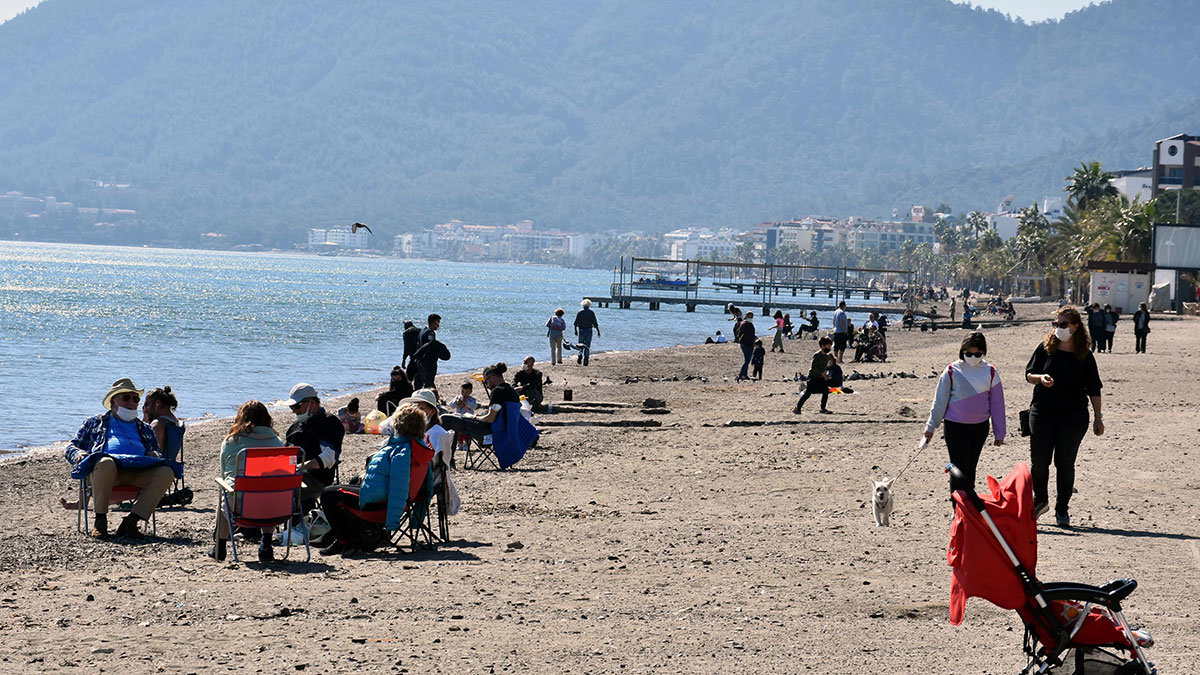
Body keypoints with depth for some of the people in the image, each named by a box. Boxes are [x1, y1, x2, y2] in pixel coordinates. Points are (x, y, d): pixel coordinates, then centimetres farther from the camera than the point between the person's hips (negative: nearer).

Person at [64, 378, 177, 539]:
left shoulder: (144, 429, 38)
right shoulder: (96, 423, 31)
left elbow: (154, 450, 32)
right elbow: (71, 447, 26)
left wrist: (154, 454, 6)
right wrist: (79, 454, 1)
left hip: (137, 473, 3)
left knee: (166, 472, -30)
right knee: (106, 463, -42)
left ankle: (131, 521, -32)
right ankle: (100, 520, -31)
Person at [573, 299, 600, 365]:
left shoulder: (579, 312, -1)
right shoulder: (591, 313, -3)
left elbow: (575, 323, 0)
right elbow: (595, 323, -6)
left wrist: (575, 331, 13)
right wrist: (598, 331, 1)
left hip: (581, 331, 0)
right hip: (589, 330, 0)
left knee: (581, 345, 16)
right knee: (587, 346, 6)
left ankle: (580, 356, -8)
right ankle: (585, 361, 0)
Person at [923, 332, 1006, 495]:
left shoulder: (990, 372, 1)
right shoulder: (952, 371, -6)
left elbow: (997, 403, 7)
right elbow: (940, 401, 1)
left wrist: (999, 432, 9)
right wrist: (931, 426, 2)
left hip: (980, 427, 3)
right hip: (956, 426, -3)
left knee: (971, 468, 13)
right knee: (959, 469, -6)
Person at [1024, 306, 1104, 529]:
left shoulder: (1085, 356, -1)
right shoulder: (1045, 348, 1)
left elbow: (1094, 389, 4)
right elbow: (1028, 374, 6)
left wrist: (1098, 418, 1)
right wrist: (1040, 378, -17)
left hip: (1073, 416, -1)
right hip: (1042, 412, 1)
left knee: (1065, 462, 2)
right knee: (1039, 460, 1)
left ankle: (1062, 510, 13)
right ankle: (1040, 500, 25)